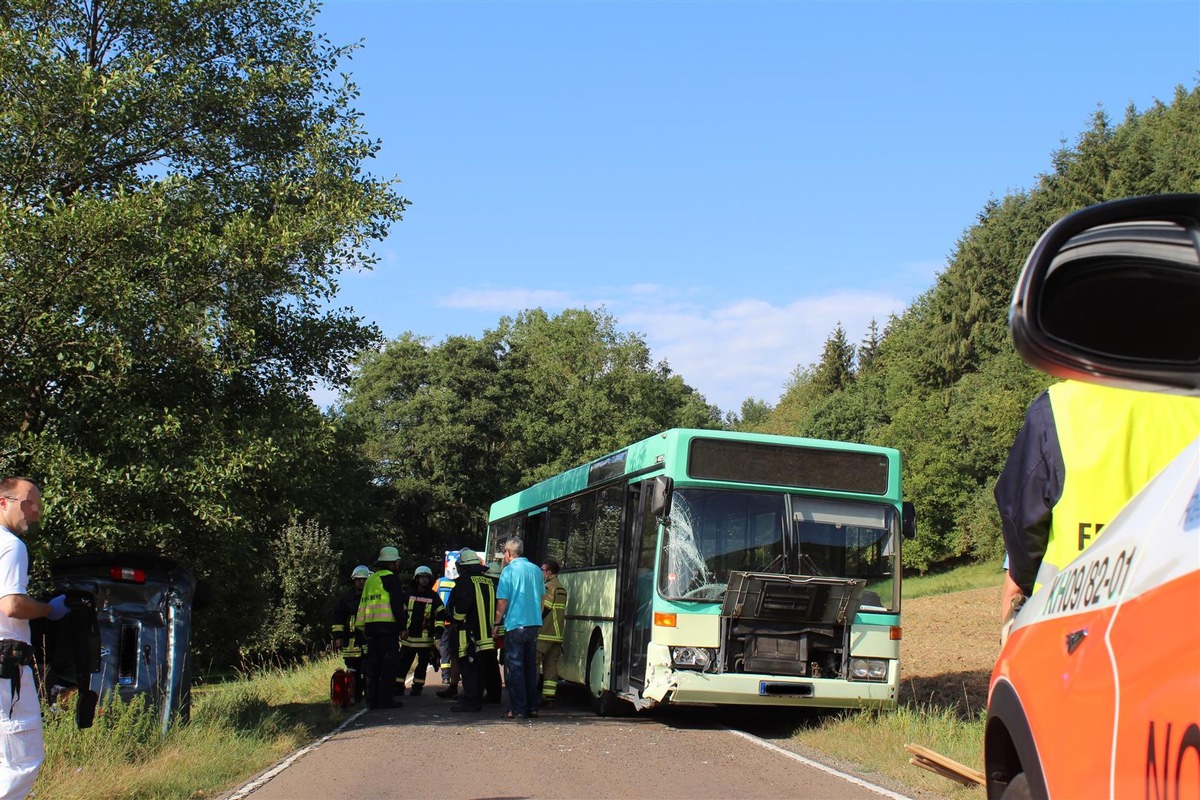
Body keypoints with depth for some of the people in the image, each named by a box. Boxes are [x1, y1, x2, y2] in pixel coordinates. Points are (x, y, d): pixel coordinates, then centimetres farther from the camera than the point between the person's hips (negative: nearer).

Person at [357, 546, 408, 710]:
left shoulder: (370, 580, 20)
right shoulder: (391, 578, -4)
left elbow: (363, 605, 20)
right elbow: (397, 604, -11)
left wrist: (363, 627, 21)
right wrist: (402, 625, -8)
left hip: (370, 626, 8)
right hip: (387, 625, -7)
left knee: (373, 664, 10)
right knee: (390, 663, -4)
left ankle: (372, 699, 10)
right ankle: (386, 698, -7)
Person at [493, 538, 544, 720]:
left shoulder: (509, 571, -8)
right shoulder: (536, 570, 9)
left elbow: (502, 601, -10)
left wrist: (497, 622, 2)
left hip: (515, 624, -6)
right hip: (534, 623, 6)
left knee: (514, 667, -1)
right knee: (530, 666, 14)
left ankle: (518, 709, -3)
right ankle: (532, 707, 16)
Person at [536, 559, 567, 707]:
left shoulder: (548, 587, -10)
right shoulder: (562, 589, 18)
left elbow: (543, 610, -14)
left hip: (544, 633, -8)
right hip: (557, 634, 8)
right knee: (551, 664, 7)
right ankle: (549, 696, 3)